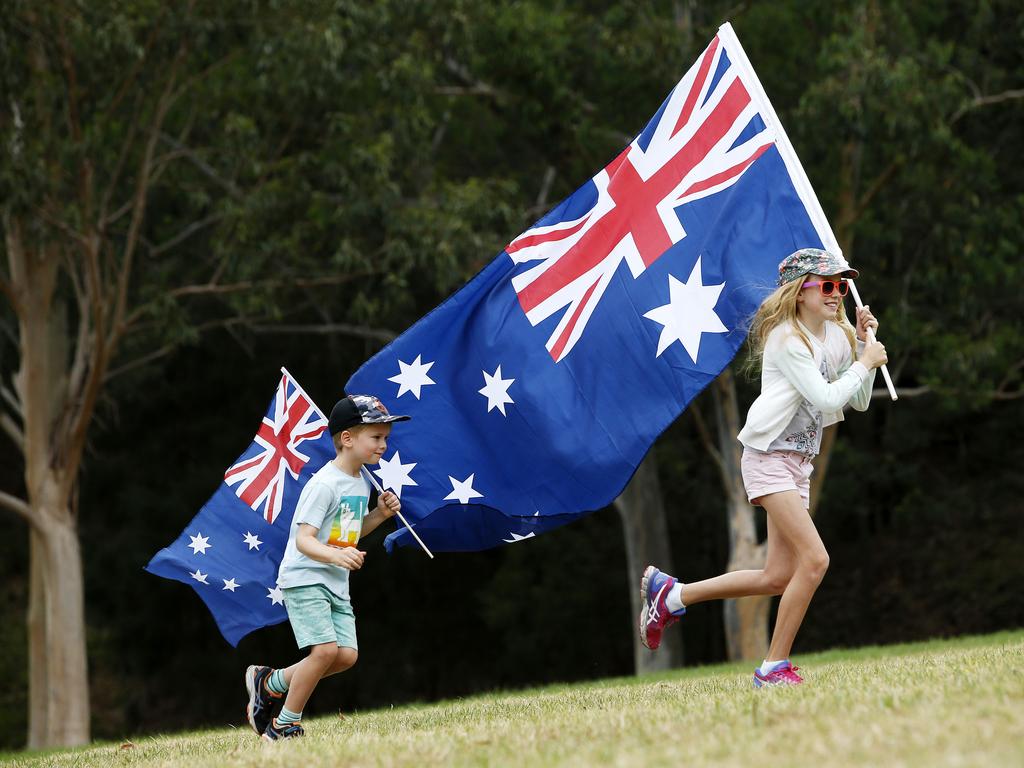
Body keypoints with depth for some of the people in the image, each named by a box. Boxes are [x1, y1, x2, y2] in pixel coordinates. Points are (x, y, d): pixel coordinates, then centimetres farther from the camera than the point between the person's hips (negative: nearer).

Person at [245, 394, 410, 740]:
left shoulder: (361, 483, 11)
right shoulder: (324, 484, -17)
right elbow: (304, 540, -22)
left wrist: (380, 514, 8)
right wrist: (335, 556, -40)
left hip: (336, 586, 8)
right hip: (305, 578, -8)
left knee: (347, 655, -4)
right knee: (325, 649, -20)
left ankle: (270, 683, 15)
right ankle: (285, 725, -5)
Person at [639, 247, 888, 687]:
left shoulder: (836, 335, 11)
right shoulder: (787, 339, -15)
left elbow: (859, 401, 14)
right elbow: (827, 398, -21)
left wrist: (863, 340, 5)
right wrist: (864, 363, -10)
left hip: (798, 464, 9)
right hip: (769, 457, -9)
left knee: (778, 578, 7)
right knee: (814, 559, -19)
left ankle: (670, 593, 20)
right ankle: (774, 667, -11)